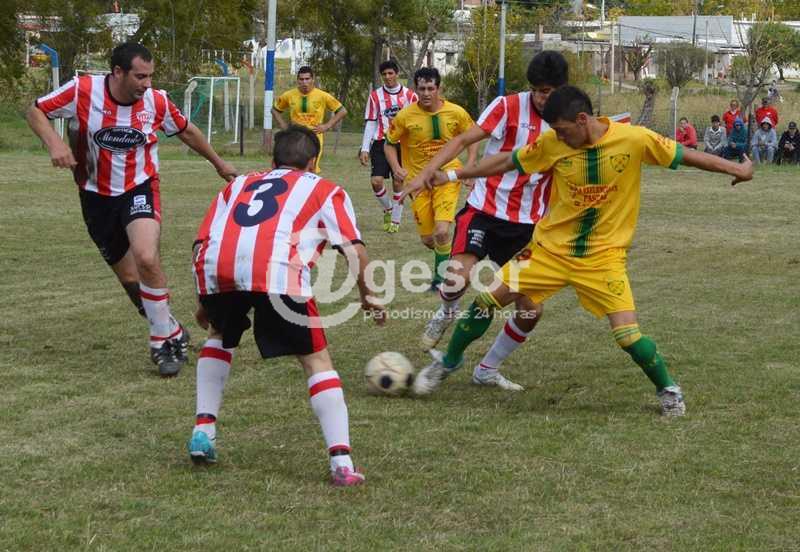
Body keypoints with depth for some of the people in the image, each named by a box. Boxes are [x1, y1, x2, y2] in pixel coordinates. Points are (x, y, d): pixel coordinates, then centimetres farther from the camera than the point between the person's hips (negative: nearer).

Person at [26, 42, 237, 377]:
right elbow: (36, 111, -6)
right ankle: (173, 334, 29)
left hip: (139, 188, -1)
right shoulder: (83, 91, -17)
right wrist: (53, 142, -26)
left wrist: (218, 164, 21)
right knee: (130, 279, 6)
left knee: (146, 259, -27)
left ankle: (164, 341, -10)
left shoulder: (156, 101, -11)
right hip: (96, 196, 1)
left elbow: (186, 131, 9)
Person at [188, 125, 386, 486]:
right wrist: (367, 297, 29)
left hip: (215, 266, 4)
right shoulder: (323, 189, 28)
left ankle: (203, 429, 25)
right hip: (274, 270, -3)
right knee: (316, 360, 11)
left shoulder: (238, 184, 37)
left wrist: (204, 303, 36)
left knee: (220, 336, 34)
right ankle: (341, 462, -1)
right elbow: (355, 250, 14)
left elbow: (202, 243, 26)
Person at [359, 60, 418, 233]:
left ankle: (396, 220, 13)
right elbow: (370, 123, 5)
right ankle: (388, 209, 17)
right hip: (381, 143, 1)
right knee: (376, 181, -11)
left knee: (398, 182, -1)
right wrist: (364, 149, -1)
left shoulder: (409, 95, 3)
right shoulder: (375, 96, 5)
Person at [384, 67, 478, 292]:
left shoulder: (456, 113, -9)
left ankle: (440, 278, 1)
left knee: (441, 232, -20)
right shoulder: (405, 116, -9)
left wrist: (469, 167, -3)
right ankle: (445, 256, 41)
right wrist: (397, 168, -11)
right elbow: (389, 144, 5)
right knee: (428, 239, 5)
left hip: (447, 178, -1)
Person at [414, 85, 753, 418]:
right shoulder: (552, 144, -10)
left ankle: (668, 390, 11)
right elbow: (508, 161, 3)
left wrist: (735, 168, -6)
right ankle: (448, 362, 24)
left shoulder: (633, 139, -16)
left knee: (627, 332, -15)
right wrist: (455, 175, 6)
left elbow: (684, 155, -6)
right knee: (488, 300, 0)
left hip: (604, 254, -3)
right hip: (550, 247, 3)